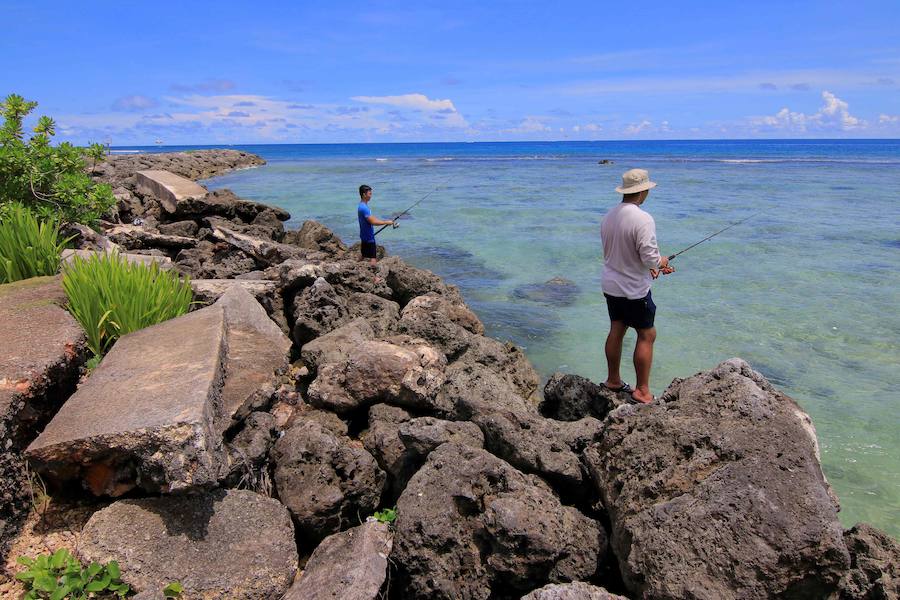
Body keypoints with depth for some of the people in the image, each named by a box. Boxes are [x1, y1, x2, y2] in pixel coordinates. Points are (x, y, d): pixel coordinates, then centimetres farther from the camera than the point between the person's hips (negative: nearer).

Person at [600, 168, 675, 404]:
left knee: (616, 330, 17)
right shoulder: (643, 219, -22)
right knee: (647, 335, 3)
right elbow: (650, 257, -24)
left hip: (611, 285, 8)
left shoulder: (609, 216, 4)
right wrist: (661, 262, -1)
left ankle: (613, 380, 29)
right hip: (634, 289, -8)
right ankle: (642, 391, 6)